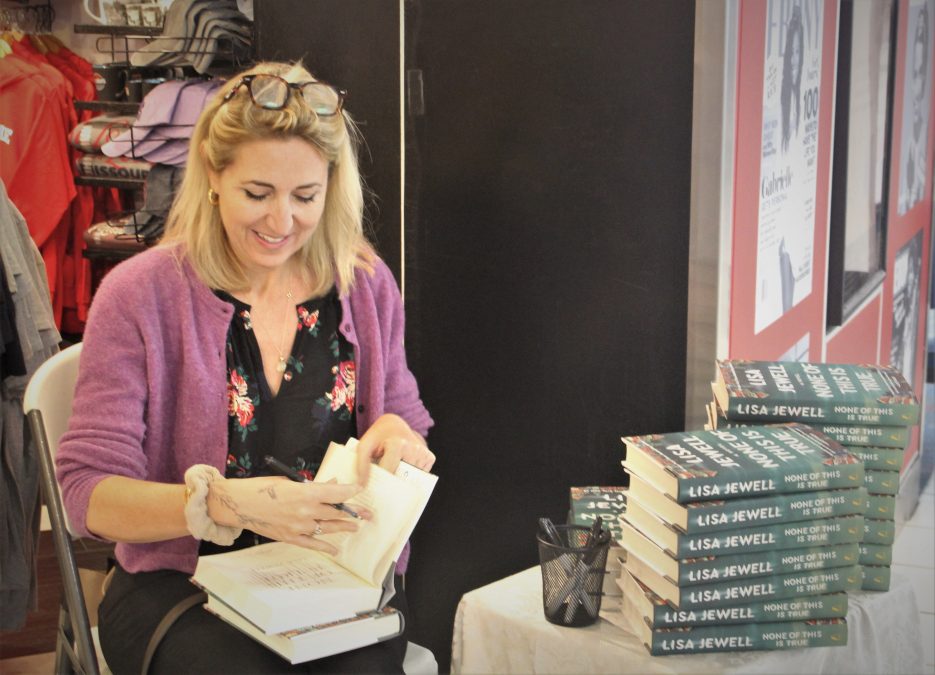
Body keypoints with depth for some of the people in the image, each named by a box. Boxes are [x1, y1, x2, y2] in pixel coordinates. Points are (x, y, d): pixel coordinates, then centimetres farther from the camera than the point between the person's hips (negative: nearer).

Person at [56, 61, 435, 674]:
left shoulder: (367, 286, 7)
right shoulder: (138, 296, -4)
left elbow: (409, 424, 17)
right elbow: (88, 494, -9)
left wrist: (398, 436, -9)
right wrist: (225, 503, -27)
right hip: (181, 584, -2)